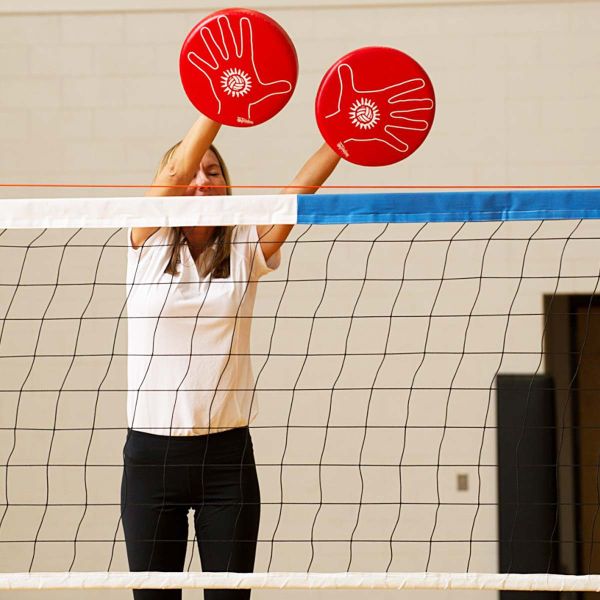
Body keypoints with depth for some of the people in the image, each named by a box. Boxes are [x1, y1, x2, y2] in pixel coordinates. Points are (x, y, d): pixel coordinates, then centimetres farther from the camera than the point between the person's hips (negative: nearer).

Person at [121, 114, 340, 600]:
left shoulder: (246, 248, 6)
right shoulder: (150, 242, 3)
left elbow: (300, 188, -7)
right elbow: (178, 169, -11)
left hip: (227, 454, 1)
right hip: (151, 451, 0)